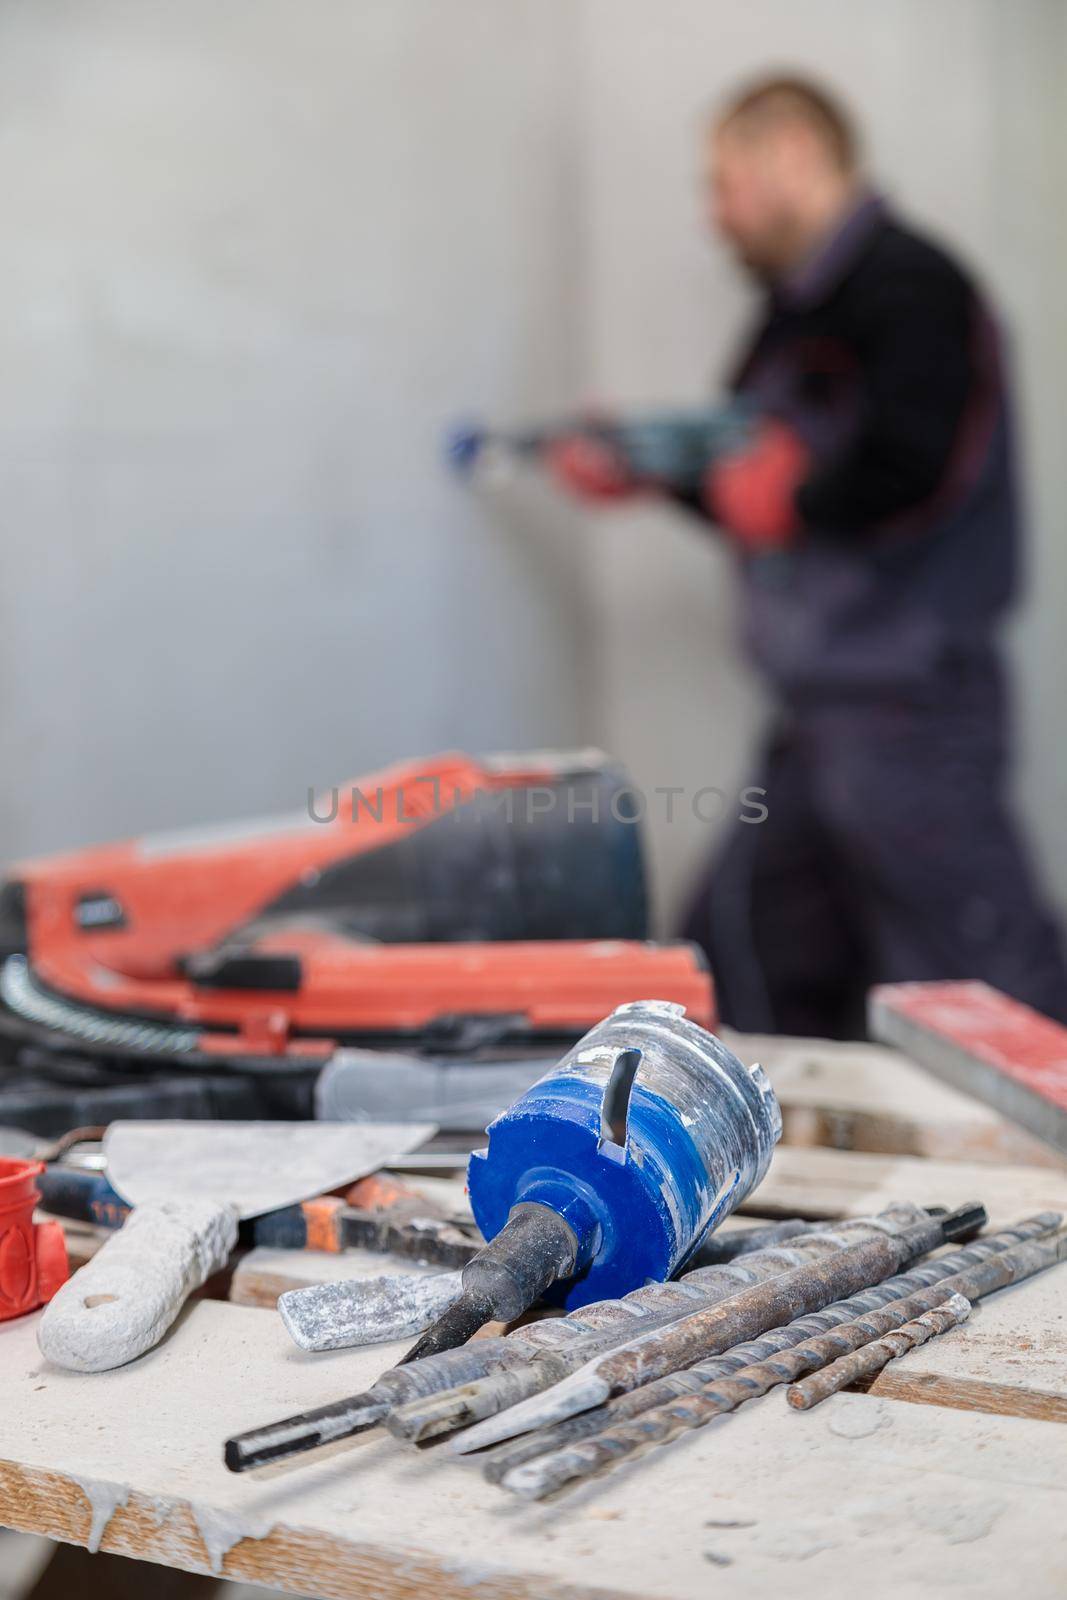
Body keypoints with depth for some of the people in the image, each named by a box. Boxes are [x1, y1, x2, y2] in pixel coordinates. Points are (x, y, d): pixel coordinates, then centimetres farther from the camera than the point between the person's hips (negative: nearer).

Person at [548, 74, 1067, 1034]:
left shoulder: (904, 286, -12)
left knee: (986, 992, -7)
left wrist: (786, 495, -11)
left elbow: (910, 469, -27)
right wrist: (641, 469, 18)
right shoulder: (803, 311, 18)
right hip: (822, 721, 10)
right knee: (744, 964, 15)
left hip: (907, 711, -10)